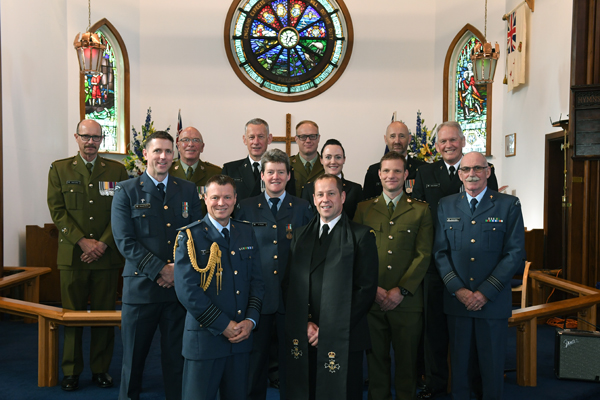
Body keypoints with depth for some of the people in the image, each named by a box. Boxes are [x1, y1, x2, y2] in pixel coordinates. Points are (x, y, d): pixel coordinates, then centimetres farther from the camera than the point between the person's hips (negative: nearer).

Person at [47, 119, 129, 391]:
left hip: (107, 255, 0)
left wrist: (103, 244, -9)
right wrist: (82, 241, -10)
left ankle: (100, 369, 17)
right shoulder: (59, 169, 8)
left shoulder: (116, 170, 8)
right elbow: (57, 210, 0)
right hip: (72, 254, 0)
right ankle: (71, 371, 18)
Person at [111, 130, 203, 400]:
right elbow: (125, 241, -7)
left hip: (180, 285, 2)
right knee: (133, 358, 10)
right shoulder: (126, 191, 2)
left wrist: (178, 268, -10)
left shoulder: (188, 191, 9)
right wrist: (160, 270, -14)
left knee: (177, 357, 9)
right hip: (141, 286, -1)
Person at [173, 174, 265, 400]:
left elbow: (257, 281, 9)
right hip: (204, 337, -4)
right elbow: (187, 290, -13)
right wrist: (223, 325, -14)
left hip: (241, 336, 5)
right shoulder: (190, 236, -7)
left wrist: (250, 320, -5)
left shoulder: (246, 233, 9)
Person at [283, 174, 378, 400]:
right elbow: (288, 285, 11)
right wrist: (305, 323, -3)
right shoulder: (300, 236, 12)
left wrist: (331, 329, -10)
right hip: (303, 340, 4)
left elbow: (366, 288, -8)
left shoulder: (361, 235, -2)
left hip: (343, 340, -3)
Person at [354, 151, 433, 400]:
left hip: (407, 300, -1)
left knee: (407, 359, 7)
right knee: (376, 357, 9)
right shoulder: (364, 209, 10)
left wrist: (401, 291, -9)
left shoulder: (421, 211, 5)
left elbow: (423, 255, -1)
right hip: (371, 298, 1)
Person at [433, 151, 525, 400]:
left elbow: (515, 254, -5)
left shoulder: (509, 205, 0)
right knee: (460, 363, 10)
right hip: (457, 300, 2)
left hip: (494, 302, -1)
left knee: (492, 364, 9)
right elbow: (440, 252, 4)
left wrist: (486, 292, -11)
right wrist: (458, 289, -8)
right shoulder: (446, 206, 7)